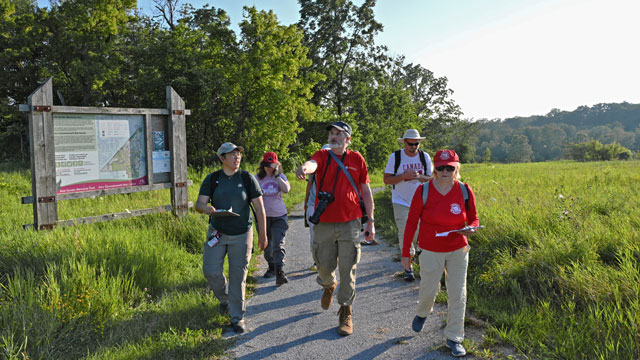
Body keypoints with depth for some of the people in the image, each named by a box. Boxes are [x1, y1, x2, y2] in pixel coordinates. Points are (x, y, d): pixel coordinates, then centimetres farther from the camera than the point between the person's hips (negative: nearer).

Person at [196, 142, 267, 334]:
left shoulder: (247, 178, -2)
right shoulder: (212, 179, 1)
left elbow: (259, 207, -1)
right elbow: (199, 204, -5)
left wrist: (262, 234, -3)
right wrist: (206, 208, -30)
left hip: (241, 234, -1)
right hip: (217, 232, 1)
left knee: (238, 275, 1)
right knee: (211, 271, -5)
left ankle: (237, 317, 15)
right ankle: (224, 299, 27)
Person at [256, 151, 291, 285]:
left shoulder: (281, 176, 2)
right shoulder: (258, 178, 2)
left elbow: (286, 189, -17)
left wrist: (277, 175, -16)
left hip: (279, 215, -1)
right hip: (263, 215, 2)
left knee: (278, 244, -14)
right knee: (266, 245, 13)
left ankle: (280, 273, -17)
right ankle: (271, 267, 35)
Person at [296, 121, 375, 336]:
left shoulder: (357, 159, 6)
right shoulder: (322, 156, 5)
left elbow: (366, 191, 9)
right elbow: (312, 163, -21)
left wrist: (370, 221, 6)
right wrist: (303, 168, -46)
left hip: (350, 223, -1)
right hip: (324, 223, 1)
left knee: (348, 270, 2)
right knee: (324, 265, 12)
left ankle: (345, 312, 17)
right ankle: (328, 286, 46)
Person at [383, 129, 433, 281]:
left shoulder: (425, 157, 2)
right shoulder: (395, 157, -6)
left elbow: (431, 178, 5)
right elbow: (386, 179, -7)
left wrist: (419, 177, -17)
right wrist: (405, 176, -21)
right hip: (401, 202, -3)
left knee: (418, 232, 5)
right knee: (404, 234, -4)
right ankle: (408, 267, 6)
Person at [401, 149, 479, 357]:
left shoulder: (465, 191, -7)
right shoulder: (423, 190, -13)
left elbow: (474, 218, 6)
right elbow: (411, 222, -7)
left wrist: (471, 229, -19)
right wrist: (406, 253, -4)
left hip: (458, 251, 2)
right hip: (431, 252, -1)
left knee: (458, 294, 4)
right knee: (429, 291, 8)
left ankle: (453, 338, 21)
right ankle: (422, 312, 45)